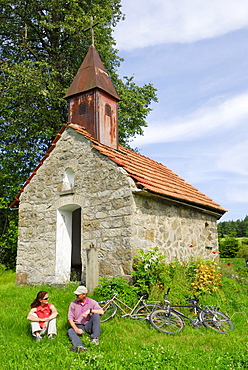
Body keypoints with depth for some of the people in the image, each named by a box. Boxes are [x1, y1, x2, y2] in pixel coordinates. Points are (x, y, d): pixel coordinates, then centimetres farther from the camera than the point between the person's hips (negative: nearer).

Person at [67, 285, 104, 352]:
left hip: (88, 326, -1)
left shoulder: (92, 302, -4)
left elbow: (101, 312, -17)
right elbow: (70, 318, -6)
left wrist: (90, 310, -29)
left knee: (96, 314, -25)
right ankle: (79, 346, -55)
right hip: (78, 326, 1)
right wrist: (76, 329, -22)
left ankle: (95, 338, -26)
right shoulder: (73, 303, -1)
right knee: (70, 331, -30)